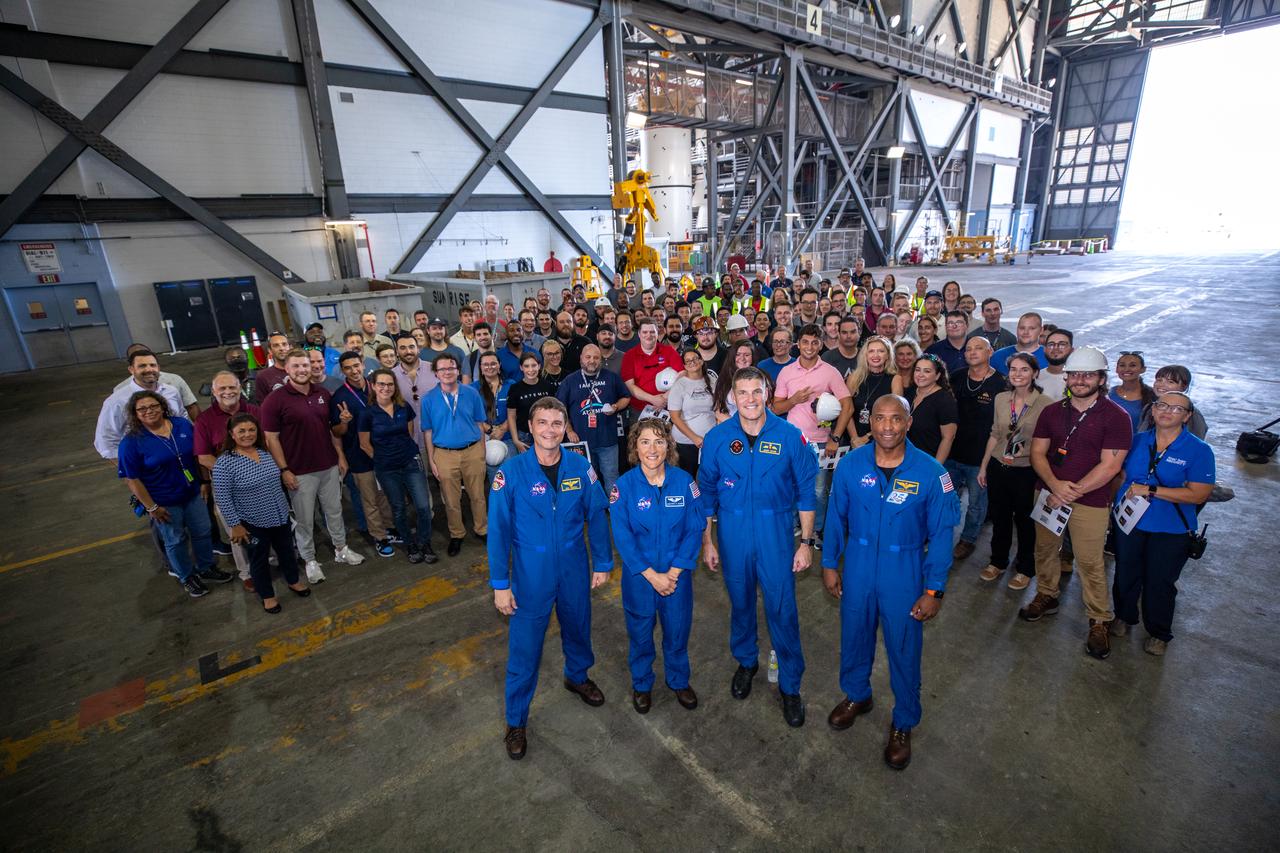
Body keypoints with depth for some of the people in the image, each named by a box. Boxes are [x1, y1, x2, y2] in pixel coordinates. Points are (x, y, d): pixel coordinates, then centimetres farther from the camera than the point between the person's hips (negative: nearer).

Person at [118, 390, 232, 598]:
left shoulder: (183, 425, -5)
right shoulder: (131, 442, -17)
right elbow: (131, 479, -14)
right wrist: (151, 507, -13)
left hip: (193, 494, 4)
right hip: (164, 502, -4)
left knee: (203, 532, 17)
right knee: (176, 541, 14)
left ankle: (206, 568, 41)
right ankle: (186, 577, 36)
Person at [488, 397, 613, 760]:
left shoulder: (581, 468, -10)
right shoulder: (511, 472, -17)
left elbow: (596, 516, -1)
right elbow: (498, 530, -12)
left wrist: (602, 563, 3)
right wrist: (500, 584, -10)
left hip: (575, 571, 3)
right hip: (530, 576, -2)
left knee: (577, 627, 24)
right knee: (525, 648, 9)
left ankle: (578, 676, 55)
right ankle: (516, 721, 31)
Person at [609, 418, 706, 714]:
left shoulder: (684, 481, -11)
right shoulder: (624, 485, -13)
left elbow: (695, 530, -8)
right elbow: (622, 537, -13)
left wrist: (673, 573, -13)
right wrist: (652, 576, -16)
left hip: (677, 574, 1)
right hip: (639, 575, -1)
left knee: (677, 630, 17)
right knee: (640, 633, 17)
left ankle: (679, 681, 44)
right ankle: (641, 684, 43)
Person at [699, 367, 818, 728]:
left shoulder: (790, 436, -9)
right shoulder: (717, 437, -6)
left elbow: (806, 491, -2)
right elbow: (706, 492, 2)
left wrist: (806, 542, -3)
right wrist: (708, 541, 3)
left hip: (776, 535, -1)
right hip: (732, 535, 2)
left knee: (782, 609, 4)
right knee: (740, 602, 18)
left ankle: (790, 685, 26)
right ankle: (746, 661, 44)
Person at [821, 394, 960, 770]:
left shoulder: (931, 472, -16)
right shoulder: (850, 464, -11)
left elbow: (940, 534, -9)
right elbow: (836, 517, 0)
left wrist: (934, 590, -8)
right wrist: (829, 563, 4)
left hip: (904, 573, -2)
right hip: (857, 567, 2)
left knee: (904, 648, 13)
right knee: (854, 635, 20)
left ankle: (903, 724, 38)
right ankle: (856, 695, 49)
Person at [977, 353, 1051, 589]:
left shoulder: (1045, 403, -13)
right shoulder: (1001, 399, 1)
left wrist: (1027, 451, -24)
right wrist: (983, 466, 11)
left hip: (1026, 472, -4)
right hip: (998, 468, 4)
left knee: (1024, 521, 13)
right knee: (999, 517, 18)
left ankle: (1025, 569, 33)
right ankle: (998, 561, 37)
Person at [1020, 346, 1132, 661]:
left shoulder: (1116, 417, -8)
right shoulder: (1052, 412, 6)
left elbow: (1109, 466, -13)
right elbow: (1037, 452, 2)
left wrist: (1071, 493, -15)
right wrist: (1055, 484, -14)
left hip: (1090, 502, -4)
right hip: (1049, 494, 4)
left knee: (1090, 563, 1)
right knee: (1044, 549, 15)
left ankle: (1099, 622, 18)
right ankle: (1046, 597, 36)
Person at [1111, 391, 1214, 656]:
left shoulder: (1199, 450, -12)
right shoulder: (1137, 441, -1)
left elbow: (1198, 494, -18)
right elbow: (1121, 475, 10)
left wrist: (1149, 490, -23)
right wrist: (1123, 497, -5)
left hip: (1170, 530, -3)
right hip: (1128, 522, 3)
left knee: (1159, 584, 12)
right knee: (1125, 575, 18)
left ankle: (1159, 633, 35)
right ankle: (1123, 616, 42)